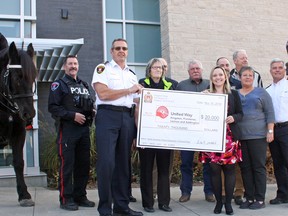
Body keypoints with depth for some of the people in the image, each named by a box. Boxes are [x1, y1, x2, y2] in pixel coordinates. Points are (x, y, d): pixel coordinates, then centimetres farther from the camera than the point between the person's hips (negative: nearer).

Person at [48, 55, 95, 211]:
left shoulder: (84, 85, 20)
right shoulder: (59, 85, 1)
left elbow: (90, 104, 26)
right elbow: (53, 107, -10)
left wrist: (91, 114, 4)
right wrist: (72, 115, -17)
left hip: (84, 128, 6)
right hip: (67, 129, -6)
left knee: (83, 164, 8)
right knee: (67, 164, -4)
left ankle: (80, 196, 18)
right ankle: (66, 199, 3)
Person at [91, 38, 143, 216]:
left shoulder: (132, 74, 20)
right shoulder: (102, 69, 4)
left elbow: (136, 101, 17)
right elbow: (103, 94, -11)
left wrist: (139, 125, 7)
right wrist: (129, 90, -5)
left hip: (128, 118, 6)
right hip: (108, 116, -5)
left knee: (124, 162, 8)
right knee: (107, 162, -11)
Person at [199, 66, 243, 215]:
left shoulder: (233, 94, 9)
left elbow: (240, 113, 8)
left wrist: (233, 118, -12)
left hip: (230, 137, 0)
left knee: (229, 169, 1)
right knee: (214, 169, 2)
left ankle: (228, 203, 12)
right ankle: (218, 202, 15)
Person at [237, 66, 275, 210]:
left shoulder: (261, 92, 6)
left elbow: (269, 113, 1)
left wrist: (270, 131, -8)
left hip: (258, 136, -3)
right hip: (241, 137, 3)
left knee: (258, 167, -1)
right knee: (245, 168, 6)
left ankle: (260, 199, 6)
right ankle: (249, 198, 14)